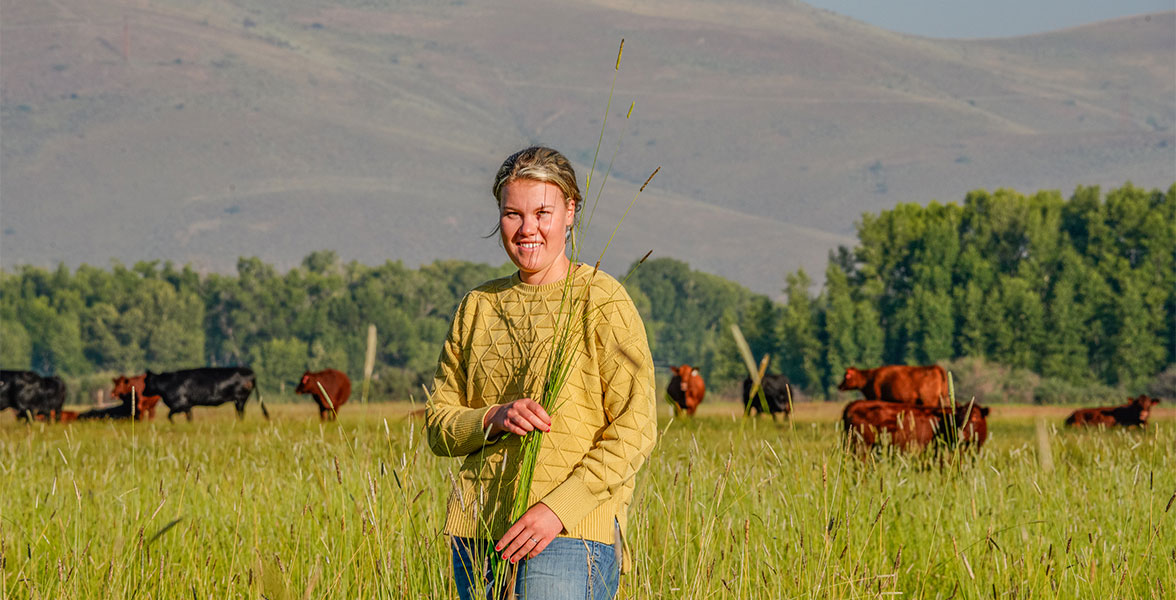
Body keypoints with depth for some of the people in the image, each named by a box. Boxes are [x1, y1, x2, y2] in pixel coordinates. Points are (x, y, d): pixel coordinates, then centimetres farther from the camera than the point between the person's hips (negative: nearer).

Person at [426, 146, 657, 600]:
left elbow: (634, 431, -7)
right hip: (477, 531, 5)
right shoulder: (478, 307, 13)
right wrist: (495, 418, -9)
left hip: (571, 532, -5)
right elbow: (439, 428, 14)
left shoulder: (602, 302, -2)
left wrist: (557, 509, -16)